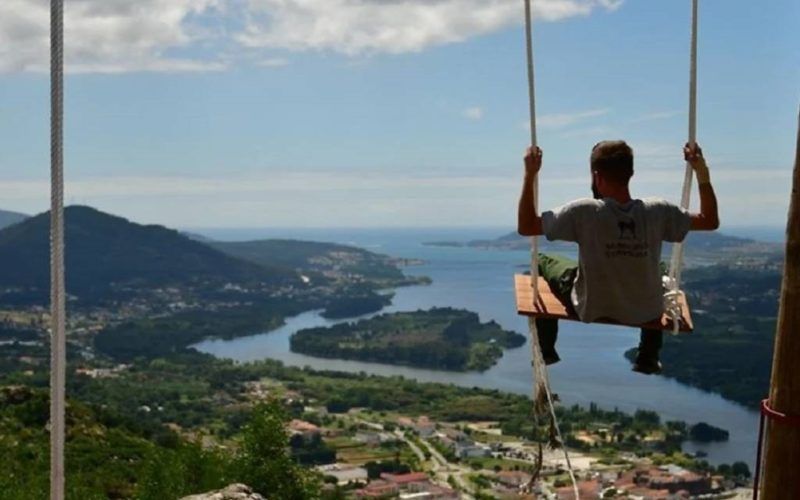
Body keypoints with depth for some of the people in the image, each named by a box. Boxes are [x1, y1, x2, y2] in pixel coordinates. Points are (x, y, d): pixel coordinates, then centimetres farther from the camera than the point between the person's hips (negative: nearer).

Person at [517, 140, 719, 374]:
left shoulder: (583, 212, -25)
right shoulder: (658, 212, -18)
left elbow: (525, 227, -17)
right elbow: (710, 221, -2)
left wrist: (530, 175, -16)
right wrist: (702, 171, -3)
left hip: (590, 310, -2)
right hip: (644, 314, 2)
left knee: (543, 262, 24)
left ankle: (545, 351, 32)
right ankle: (649, 358, 41)